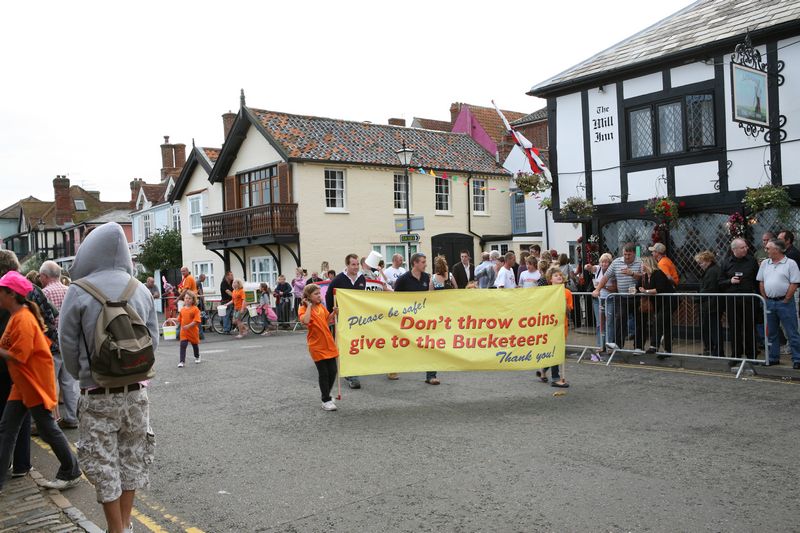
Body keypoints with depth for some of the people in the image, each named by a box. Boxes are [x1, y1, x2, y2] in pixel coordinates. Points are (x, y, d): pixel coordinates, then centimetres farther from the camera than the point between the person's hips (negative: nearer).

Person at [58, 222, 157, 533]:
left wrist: (83, 377, 11)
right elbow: (153, 339, 2)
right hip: (136, 391, 3)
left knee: (103, 464, 10)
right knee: (132, 458, 16)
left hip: (97, 395, -3)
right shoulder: (141, 290, -3)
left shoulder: (79, 292, -12)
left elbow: (68, 343, -5)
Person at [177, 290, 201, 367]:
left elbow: (196, 320, -20)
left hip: (193, 331, -2)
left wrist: (188, 326, -28)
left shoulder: (195, 309, -12)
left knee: (195, 344, 17)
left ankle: (197, 357, 42)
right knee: (183, 346, -9)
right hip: (184, 332, 2)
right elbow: (180, 320, 14)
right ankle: (182, 361, -8)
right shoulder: (182, 309, 3)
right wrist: (180, 326, 5)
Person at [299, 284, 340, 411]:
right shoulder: (303, 309, -9)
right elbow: (305, 320, -30)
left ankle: (327, 395, 28)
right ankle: (326, 401, 7)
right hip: (317, 345, -6)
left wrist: (334, 313, 2)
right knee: (323, 373, -3)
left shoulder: (321, 306, 9)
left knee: (333, 371, 8)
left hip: (329, 343, 6)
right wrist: (309, 306, -22)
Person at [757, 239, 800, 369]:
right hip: (769, 302, 6)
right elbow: (761, 283, 12)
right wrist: (765, 299, 5)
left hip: (784, 302, -6)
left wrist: (785, 301, -11)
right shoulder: (765, 263, 10)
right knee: (771, 332, 12)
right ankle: (773, 358, 22)